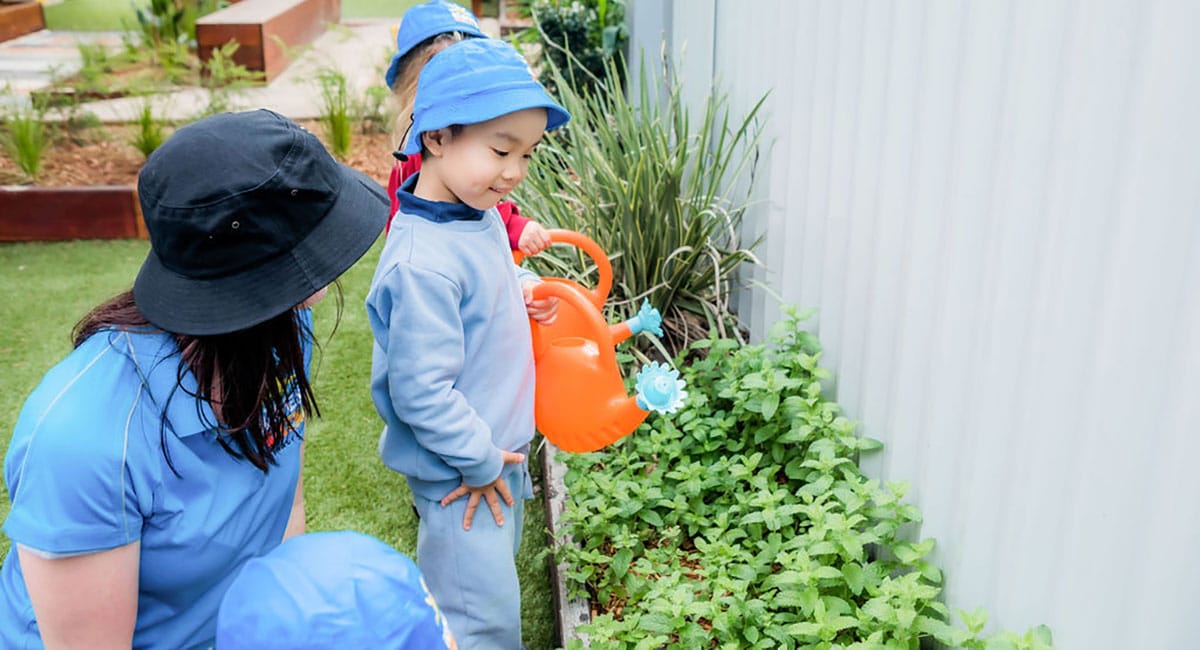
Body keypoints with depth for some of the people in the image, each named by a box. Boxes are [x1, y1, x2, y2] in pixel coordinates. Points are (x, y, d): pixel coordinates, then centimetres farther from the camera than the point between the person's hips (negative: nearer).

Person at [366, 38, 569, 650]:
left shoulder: (481, 215, -1)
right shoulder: (422, 265, -31)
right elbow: (421, 392, -28)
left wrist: (522, 287, 0)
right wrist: (481, 461, -17)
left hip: (500, 451, 9)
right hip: (459, 474, -9)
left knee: (495, 575, 27)